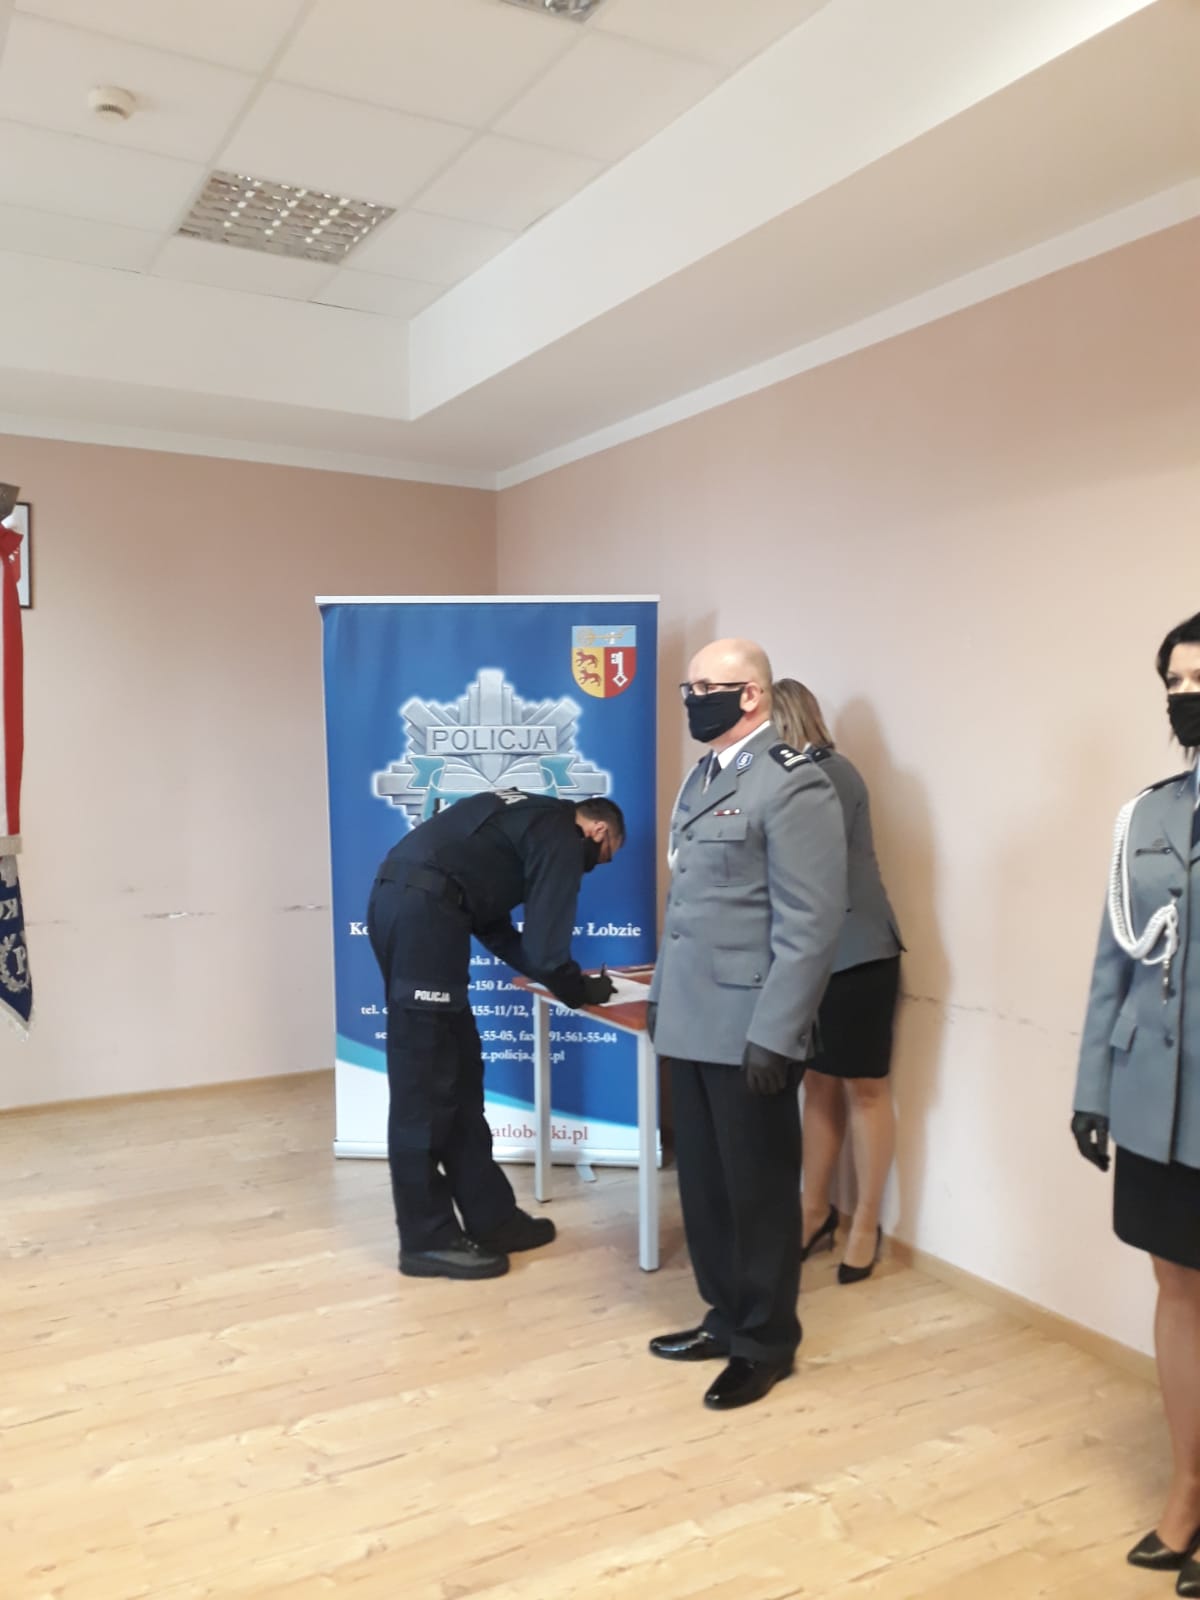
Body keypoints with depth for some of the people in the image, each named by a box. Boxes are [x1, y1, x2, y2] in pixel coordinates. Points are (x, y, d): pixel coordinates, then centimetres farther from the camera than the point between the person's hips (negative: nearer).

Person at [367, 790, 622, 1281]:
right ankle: (426, 1240, 7)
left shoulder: (533, 817, 26)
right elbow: (545, 946, -6)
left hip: (396, 900, 10)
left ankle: (490, 1217, 21)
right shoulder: (563, 838, 0)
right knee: (426, 1083, -2)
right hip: (424, 911, -10)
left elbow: (493, 924, 27)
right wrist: (582, 991, 14)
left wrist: (566, 978, 22)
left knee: (457, 1073, 13)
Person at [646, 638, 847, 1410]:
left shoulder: (793, 784, -14)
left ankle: (766, 1343, 26)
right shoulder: (704, 776, 13)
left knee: (758, 1191, 8)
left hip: (748, 1033, -8)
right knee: (705, 1185, 17)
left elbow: (812, 924, -19)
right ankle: (727, 1318, 35)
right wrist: (663, 996, 17)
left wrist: (773, 1035, -20)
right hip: (693, 1023, 8)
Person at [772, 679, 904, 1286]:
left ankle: (866, 1226, 16)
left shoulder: (833, 774, -13)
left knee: (863, 1089, 4)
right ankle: (815, 1213, 25)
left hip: (856, 955, -8)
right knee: (818, 1084, 14)